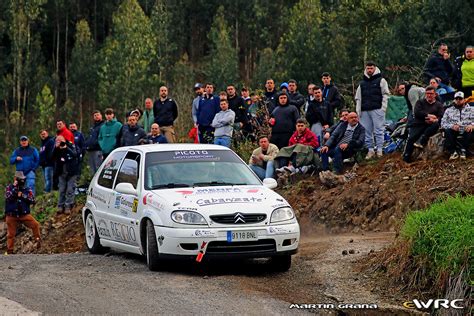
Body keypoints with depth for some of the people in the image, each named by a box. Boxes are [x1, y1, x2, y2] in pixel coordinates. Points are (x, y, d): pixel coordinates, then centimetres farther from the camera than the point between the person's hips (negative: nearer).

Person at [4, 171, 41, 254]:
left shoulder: (27, 189, 4)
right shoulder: (9, 188, 2)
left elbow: (32, 200, -4)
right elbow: (8, 198, -16)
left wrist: (22, 196, -13)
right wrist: (15, 187, -19)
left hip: (24, 214, 1)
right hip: (11, 215, -1)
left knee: (35, 224, -20)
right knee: (11, 234, 3)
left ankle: (37, 240, -8)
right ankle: (9, 251, 13)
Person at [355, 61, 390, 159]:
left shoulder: (381, 80, 7)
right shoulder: (362, 83, 20)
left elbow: (385, 95, 2)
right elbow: (358, 98, 20)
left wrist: (383, 108, -9)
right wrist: (358, 110, 8)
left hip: (377, 109, -4)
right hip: (364, 110, 5)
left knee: (379, 130, -7)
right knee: (367, 131, 2)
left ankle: (379, 150, -6)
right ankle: (370, 150, 8)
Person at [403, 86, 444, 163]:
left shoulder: (439, 105, 20)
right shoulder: (420, 102, 21)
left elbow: (440, 117, 3)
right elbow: (417, 113, 1)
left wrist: (434, 120, -21)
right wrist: (429, 115, -10)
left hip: (430, 126, 0)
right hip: (418, 125, 0)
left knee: (436, 124, -34)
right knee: (412, 138, -26)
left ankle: (421, 141, -40)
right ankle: (406, 157, -26)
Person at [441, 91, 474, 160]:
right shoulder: (449, 110, 20)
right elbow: (443, 123, 8)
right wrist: (451, 126, -13)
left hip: (466, 131, -1)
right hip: (454, 132, 1)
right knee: (448, 131, -32)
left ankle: (463, 150, -40)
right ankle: (453, 151, -36)